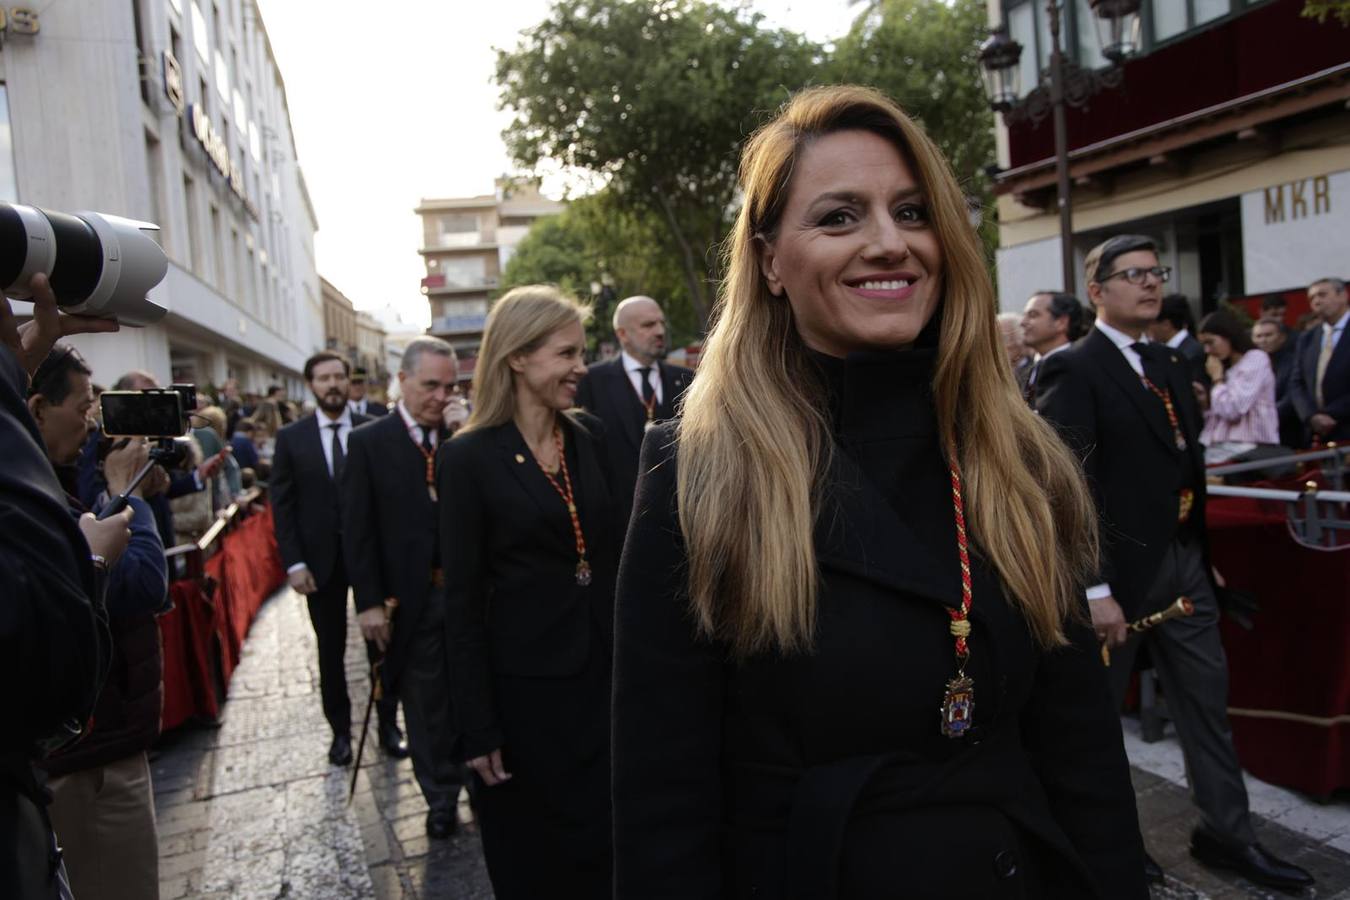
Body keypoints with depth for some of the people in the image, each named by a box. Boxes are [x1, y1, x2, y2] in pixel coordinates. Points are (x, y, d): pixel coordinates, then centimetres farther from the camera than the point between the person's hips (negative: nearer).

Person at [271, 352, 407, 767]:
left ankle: (388, 724, 24)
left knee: (381, 643, 9)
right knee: (330, 650, 12)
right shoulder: (291, 437, 0)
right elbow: (282, 504, -1)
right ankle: (340, 729, 26)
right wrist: (293, 562, -8)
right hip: (321, 558, 1)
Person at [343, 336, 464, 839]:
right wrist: (370, 602, -9)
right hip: (411, 598, -1)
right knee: (425, 703, 12)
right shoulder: (368, 443, -3)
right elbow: (358, 530, -5)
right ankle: (441, 798, 29)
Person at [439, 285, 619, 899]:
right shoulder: (469, 458, -11)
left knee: (611, 845, 16)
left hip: (604, 673, 4)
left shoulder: (591, 437, 3)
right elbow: (463, 602, -10)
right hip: (527, 687, -4)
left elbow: (612, 553, 8)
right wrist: (479, 729, -10)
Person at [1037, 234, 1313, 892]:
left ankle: (1226, 835, 31)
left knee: (1208, 702, 15)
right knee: (1095, 711, 10)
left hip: (1185, 562, 8)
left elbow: (1185, 461, 15)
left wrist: (1201, 554, 9)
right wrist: (1095, 590, -21)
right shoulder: (1074, 371, -14)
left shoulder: (1171, 363, 12)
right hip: (1120, 569, -7)